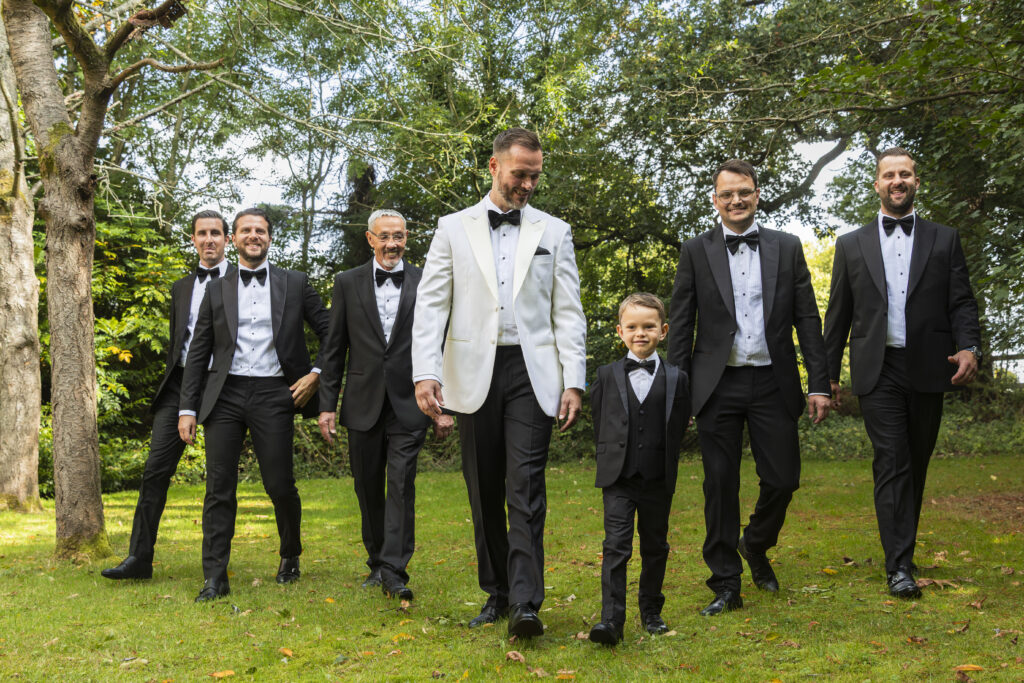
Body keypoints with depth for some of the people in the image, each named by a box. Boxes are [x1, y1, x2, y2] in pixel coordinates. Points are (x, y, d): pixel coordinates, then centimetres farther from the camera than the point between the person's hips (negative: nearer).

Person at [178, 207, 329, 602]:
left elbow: (330, 333, 10)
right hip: (225, 396, 2)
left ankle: (290, 556, 26)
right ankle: (215, 577, 6)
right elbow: (198, 354, 11)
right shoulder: (217, 291, 12)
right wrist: (187, 408, 4)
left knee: (280, 486, 0)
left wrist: (317, 374, -3)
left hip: (273, 395, -1)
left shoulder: (295, 284, 9)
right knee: (219, 489, -1)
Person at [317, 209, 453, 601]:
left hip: (408, 405, -2)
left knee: (401, 485, -9)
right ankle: (377, 563, 24)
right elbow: (333, 349, 7)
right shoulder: (348, 283, 6)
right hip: (363, 404, 2)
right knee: (368, 489, 10)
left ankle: (395, 572, -8)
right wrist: (327, 404, 2)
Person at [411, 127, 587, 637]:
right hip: (474, 374, 1)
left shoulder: (554, 232, 11)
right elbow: (431, 305, 2)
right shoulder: (453, 228, 9)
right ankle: (496, 594, 19)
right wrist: (426, 372, -11)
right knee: (483, 491, 7)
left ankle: (525, 603, -11)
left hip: (531, 373, -1)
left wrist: (574, 381, -3)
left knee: (525, 488, -9)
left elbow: (568, 312, 7)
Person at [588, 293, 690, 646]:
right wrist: (612, 460, 8)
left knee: (655, 547, 11)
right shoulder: (607, 375, 5)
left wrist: (664, 463, 6)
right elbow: (599, 424, 10)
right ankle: (611, 619, -12)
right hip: (618, 478, -1)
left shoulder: (676, 379, 3)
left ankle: (651, 611, 28)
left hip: (658, 480, 1)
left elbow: (679, 427, 7)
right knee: (616, 545, -10)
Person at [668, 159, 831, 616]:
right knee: (720, 487, 2)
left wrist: (819, 384, 1)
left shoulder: (787, 248, 8)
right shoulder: (696, 251, 4)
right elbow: (680, 325, 4)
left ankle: (756, 545, 34)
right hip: (718, 385, -1)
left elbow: (807, 319, 7)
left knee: (783, 479, 3)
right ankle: (726, 586, 13)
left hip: (773, 384, 1)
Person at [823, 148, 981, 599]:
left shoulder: (944, 240, 11)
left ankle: (902, 547, 26)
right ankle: (899, 566, -9)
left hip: (927, 371, 1)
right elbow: (838, 315, 11)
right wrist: (829, 375, 9)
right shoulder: (852, 245, 11)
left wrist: (968, 346, -14)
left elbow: (962, 302, 5)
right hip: (878, 371, -1)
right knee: (892, 463, -9)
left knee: (915, 465, 10)